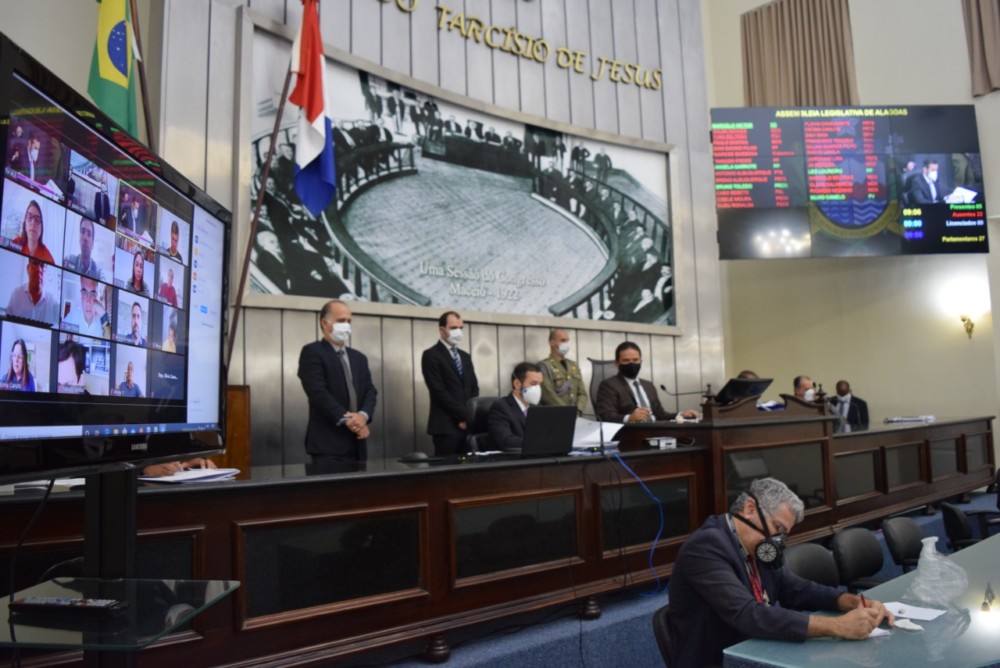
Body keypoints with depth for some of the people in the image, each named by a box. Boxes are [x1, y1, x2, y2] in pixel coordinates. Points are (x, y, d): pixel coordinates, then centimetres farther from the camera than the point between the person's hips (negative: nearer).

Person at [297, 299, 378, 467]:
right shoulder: (312, 352, -2)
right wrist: (347, 420, -17)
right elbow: (318, 393, -13)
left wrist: (363, 415, -11)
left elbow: (370, 391, 9)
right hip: (328, 443, -6)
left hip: (356, 442, 6)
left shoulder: (359, 357, 19)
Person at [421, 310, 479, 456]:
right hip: (446, 426, -6)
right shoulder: (431, 355, -5)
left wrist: (469, 417, -2)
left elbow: (474, 389, 15)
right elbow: (439, 392, -12)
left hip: (468, 424, 6)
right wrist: (465, 416, -12)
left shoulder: (465, 356, 18)